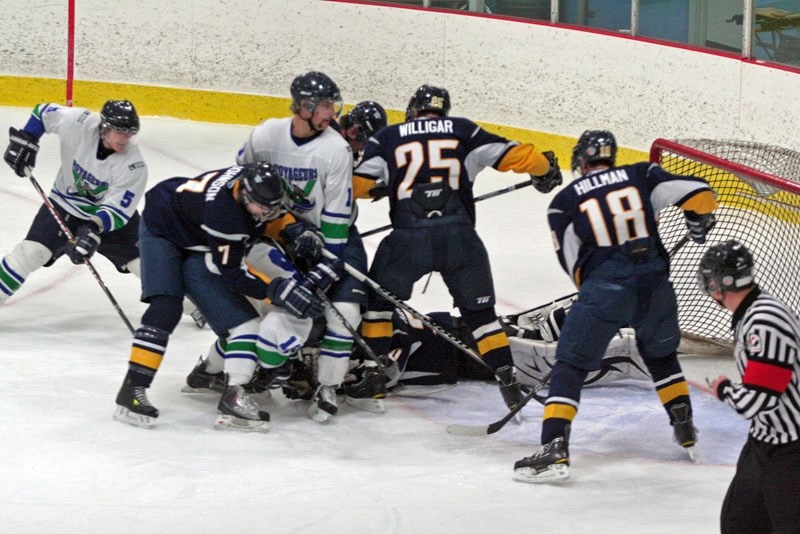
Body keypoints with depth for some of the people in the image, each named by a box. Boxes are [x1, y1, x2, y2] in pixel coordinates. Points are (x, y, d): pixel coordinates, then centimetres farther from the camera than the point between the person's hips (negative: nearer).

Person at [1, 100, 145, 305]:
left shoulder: (133, 165, -29)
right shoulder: (78, 123, -26)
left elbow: (119, 210, -29)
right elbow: (44, 111, -7)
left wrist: (95, 228, -45)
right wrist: (25, 141, -15)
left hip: (111, 217, -1)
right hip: (66, 203, 1)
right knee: (30, 252, -14)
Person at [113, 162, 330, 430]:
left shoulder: (257, 179, -20)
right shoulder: (223, 213, -40)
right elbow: (231, 272, -31)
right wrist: (277, 290, -33)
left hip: (198, 251, 7)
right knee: (166, 309, -28)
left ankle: (233, 396, -11)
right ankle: (133, 389, -24)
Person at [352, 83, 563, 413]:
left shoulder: (387, 138, 12)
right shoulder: (463, 131, 14)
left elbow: (355, 185, 8)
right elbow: (515, 155, 11)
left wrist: (380, 186, 32)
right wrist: (546, 168, 32)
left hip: (408, 237, -1)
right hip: (459, 235, 1)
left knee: (380, 297, 22)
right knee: (479, 309, 14)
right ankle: (507, 379, 5)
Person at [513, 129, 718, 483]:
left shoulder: (565, 200, 11)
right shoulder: (641, 176, 14)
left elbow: (572, 262, 8)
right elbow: (700, 194, 8)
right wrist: (697, 225, 28)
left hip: (603, 286, -3)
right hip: (655, 285, 3)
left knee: (571, 365, 4)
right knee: (661, 354, 29)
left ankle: (554, 450, -10)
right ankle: (686, 432, 33)